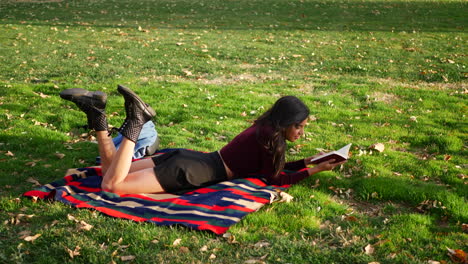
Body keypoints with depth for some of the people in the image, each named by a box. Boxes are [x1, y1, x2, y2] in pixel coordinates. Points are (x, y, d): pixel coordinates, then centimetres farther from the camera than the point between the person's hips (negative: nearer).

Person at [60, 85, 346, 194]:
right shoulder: (270, 137, -10)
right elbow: (274, 179, -5)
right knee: (111, 184, -22)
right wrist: (314, 171, -1)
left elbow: (271, 163, 29)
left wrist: (303, 162, 21)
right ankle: (135, 122, -17)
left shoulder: (263, 130, 17)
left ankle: (97, 111, 3)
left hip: (192, 160, 9)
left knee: (112, 174, 12)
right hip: (189, 172, -9)